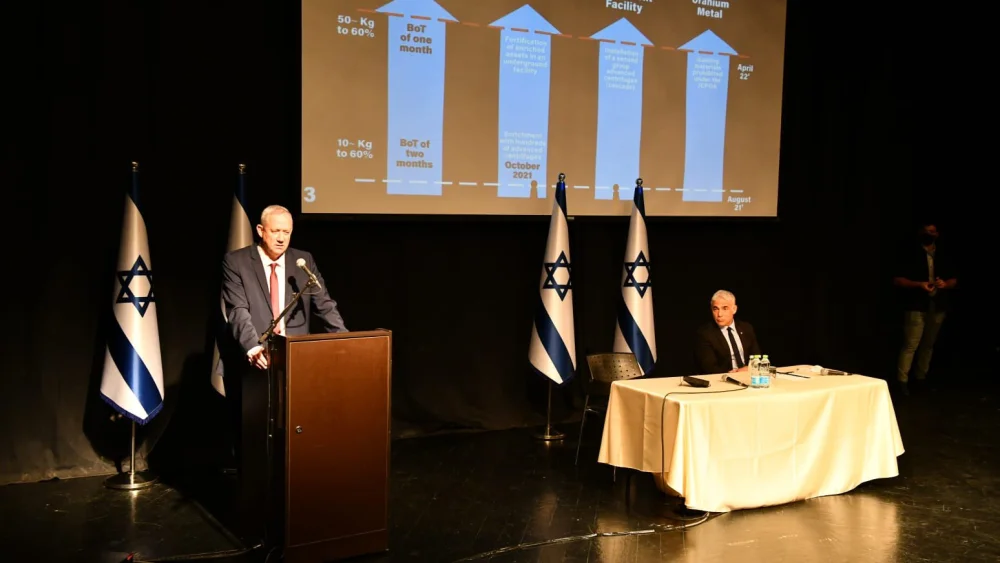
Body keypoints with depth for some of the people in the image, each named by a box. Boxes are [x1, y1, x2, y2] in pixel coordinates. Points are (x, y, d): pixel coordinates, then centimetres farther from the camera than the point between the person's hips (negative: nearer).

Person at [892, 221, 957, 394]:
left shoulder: (943, 255, 12)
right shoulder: (909, 253, -1)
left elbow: (954, 279, 16)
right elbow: (897, 279, -6)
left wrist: (945, 284, -8)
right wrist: (919, 284, -19)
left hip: (938, 307, 5)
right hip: (916, 306, -5)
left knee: (928, 344, 12)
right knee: (910, 345, -9)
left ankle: (921, 378, 22)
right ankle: (902, 381, -5)